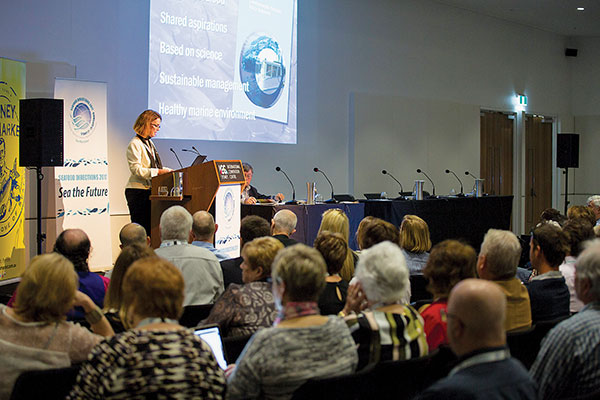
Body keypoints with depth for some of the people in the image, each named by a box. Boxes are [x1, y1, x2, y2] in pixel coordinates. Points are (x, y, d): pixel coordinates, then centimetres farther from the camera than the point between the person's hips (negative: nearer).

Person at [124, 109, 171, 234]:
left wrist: (168, 170, 8)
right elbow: (136, 169, -18)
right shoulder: (135, 144, -10)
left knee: (150, 226, 4)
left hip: (149, 190, 8)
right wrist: (158, 171, -23)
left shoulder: (149, 143, 17)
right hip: (137, 191, -8)